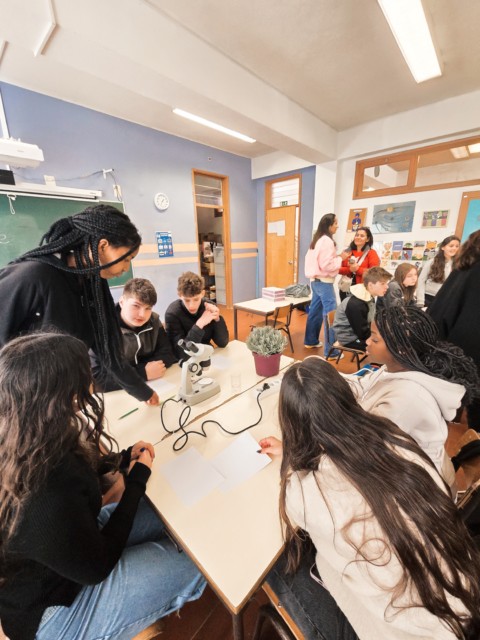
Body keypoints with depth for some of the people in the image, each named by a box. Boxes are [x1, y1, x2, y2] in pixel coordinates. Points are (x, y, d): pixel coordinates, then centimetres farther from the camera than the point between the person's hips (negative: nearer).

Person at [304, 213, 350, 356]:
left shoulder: (317, 239, 15)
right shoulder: (327, 241, -15)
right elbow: (326, 265, -20)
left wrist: (337, 257, 14)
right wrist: (341, 258, -7)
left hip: (315, 280, 10)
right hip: (324, 282, -10)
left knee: (315, 312, 16)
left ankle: (311, 341, 28)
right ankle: (331, 351, -2)